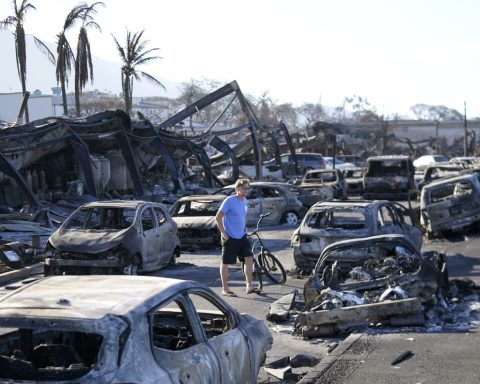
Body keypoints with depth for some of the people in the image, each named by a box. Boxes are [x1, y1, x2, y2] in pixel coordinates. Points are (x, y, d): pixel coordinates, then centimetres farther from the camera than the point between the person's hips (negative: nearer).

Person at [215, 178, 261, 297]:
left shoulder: (245, 201, 8)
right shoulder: (230, 201, -15)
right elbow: (218, 217, -15)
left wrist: (244, 229, 15)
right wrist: (223, 233, -17)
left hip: (242, 237, 7)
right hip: (230, 238, -7)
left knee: (249, 258, -3)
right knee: (226, 263, 3)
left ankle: (249, 286, 1)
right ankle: (225, 289, 11)